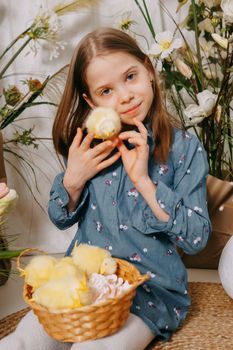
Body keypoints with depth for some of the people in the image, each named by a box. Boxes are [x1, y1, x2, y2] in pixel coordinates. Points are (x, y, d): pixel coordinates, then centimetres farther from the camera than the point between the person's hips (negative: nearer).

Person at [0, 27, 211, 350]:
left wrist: (144, 181, -22)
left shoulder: (185, 147, -10)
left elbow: (197, 239, -12)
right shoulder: (89, 141, 0)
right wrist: (73, 179, -13)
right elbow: (61, 220, 8)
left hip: (151, 287, -3)